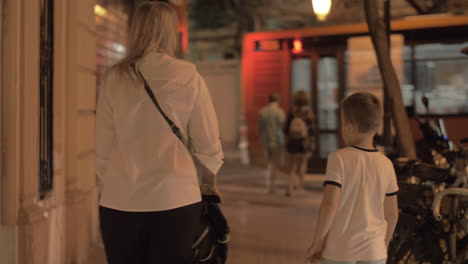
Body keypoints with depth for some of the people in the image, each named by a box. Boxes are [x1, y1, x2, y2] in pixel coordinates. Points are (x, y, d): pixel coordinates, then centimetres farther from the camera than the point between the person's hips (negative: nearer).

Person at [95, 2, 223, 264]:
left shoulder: (115, 79, -1)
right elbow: (208, 143, 0)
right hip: (176, 201, -1)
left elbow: (103, 147, 2)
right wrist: (210, 181, 17)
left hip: (119, 203, 2)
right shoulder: (188, 77, -4)